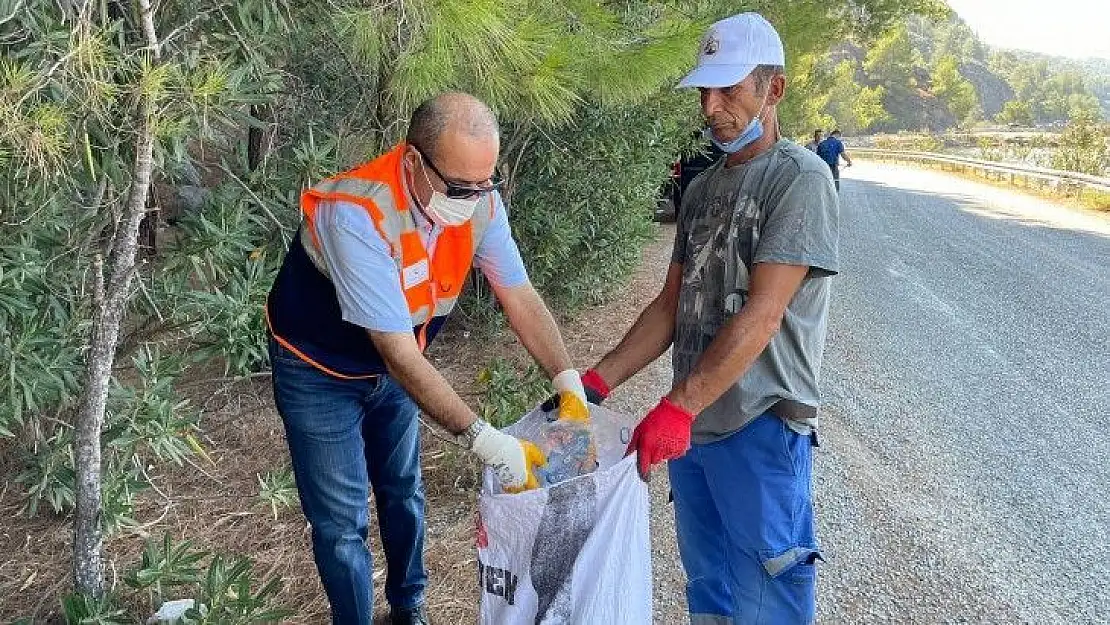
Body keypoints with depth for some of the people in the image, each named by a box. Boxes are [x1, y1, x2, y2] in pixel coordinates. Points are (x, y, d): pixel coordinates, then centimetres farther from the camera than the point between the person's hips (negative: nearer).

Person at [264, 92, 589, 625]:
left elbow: (520, 297, -14)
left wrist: (570, 388, -23)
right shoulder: (356, 216, -39)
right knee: (342, 521, 2)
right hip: (320, 372, -5)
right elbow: (400, 355, -39)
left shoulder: (478, 202, -21)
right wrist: (484, 441, -39)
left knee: (404, 493, 19)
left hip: (394, 365, 5)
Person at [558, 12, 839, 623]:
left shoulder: (801, 177, -11)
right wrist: (597, 381, 3)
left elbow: (761, 316, -19)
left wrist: (676, 407, -25)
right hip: (691, 424, 7)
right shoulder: (703, 187, 12)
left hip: (761, 429, -7)